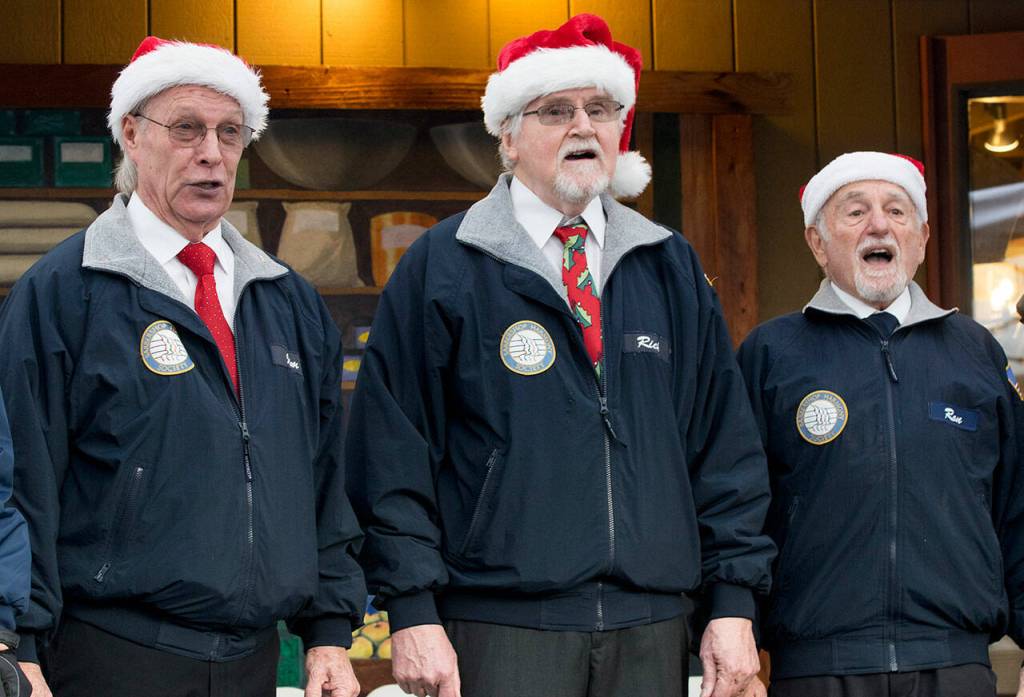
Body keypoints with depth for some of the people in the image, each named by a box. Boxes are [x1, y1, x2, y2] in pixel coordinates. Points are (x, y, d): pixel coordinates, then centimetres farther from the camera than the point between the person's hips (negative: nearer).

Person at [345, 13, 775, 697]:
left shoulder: (671, 269, 13)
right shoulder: (441, 268, 3)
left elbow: (724, 442, 12)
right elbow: (393, 450, -2)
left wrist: (734, 603, 4)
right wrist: (414, 613, -9)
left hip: (651, 634, 4)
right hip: (499, 633, -3)